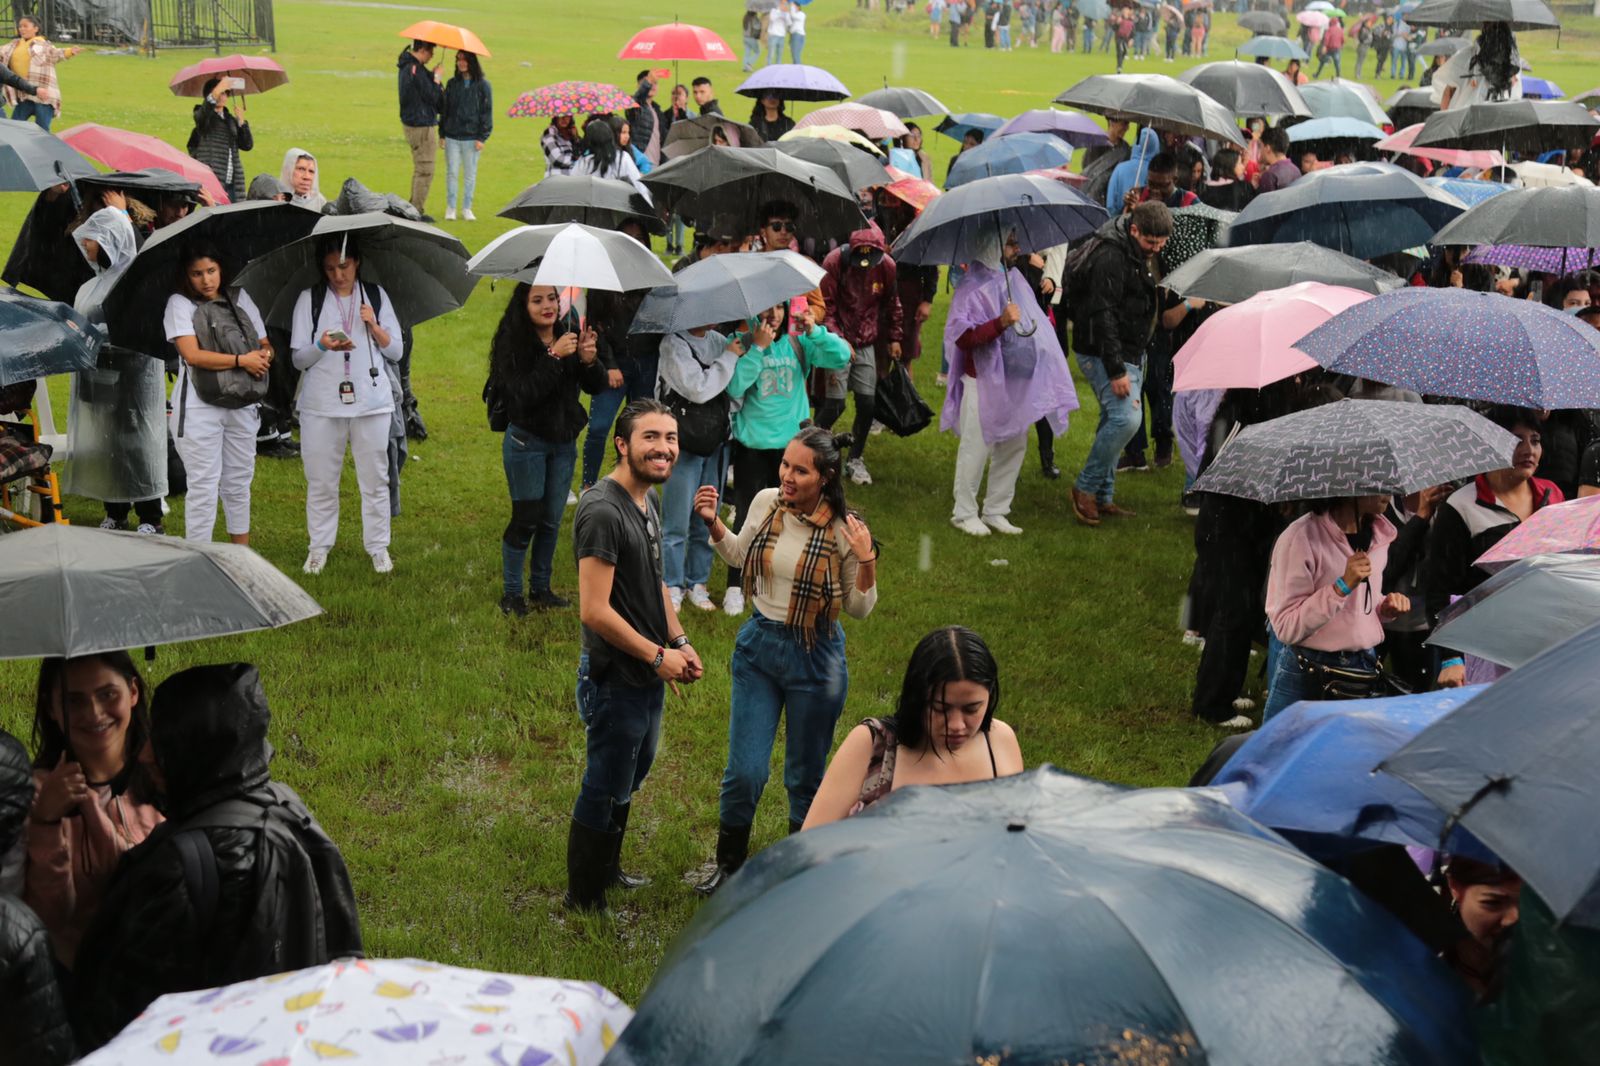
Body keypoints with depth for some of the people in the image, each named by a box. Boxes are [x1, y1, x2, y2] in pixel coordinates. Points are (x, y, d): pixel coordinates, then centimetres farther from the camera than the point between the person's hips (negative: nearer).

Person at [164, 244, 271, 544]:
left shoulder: (239, 297, 12)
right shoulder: (180, 303, -3)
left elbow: (265, 344, 16)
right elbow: (192, 354, -15)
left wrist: (264, 355, -8)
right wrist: (241, 360, -16)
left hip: (242, 405, 5)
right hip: (199, 407, -5)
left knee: (239, 482, 13)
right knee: (204, 485, -3)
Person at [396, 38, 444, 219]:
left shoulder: (407, 66, 11)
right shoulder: (416, 70, -21)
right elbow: (432, 97, -19)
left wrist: (431, 76, 2)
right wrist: (436, 79, -7)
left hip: (410, 122, 11)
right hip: (422, 126, -11)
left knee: (419, 169, 20)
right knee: (425, 171, -4)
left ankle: (414, 208, 27)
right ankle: (418, 212, -1)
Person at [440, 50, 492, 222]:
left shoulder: (483, 85, -1)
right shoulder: (452, 83, 8)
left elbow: (487, 112, -2)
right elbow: (444, 109, 12)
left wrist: (482, 138, -7)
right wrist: (442, 134, 7)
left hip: (472, 138, -2)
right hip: (452, 137, 2)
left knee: (470, 174, 5)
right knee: (451, 172, 3)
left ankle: (467, 208, 14)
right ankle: (450, 208, 11)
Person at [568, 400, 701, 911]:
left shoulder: (649, 499, 6)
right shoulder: (603, 511, -25)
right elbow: (595, 611, -28)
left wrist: (679, 642, 7)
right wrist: (658, 655, -19)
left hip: (648, 677, 9)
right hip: (615, 681, -9)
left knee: (630, 778, 26)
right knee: (605, 792, 7)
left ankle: (609, 870, 46)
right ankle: (585, 901, 26)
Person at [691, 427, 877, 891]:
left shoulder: (844, 529, -16)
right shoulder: (765, 503, -6)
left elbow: (859, 608, -6)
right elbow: (740, 555, 15)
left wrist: (866, 561, -23)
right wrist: (713, 523, -1)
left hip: (815, 657, -3)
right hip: (758, 644, 3)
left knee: (805, 777, 11)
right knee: (745, 770, 2)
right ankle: (729, 863, 27)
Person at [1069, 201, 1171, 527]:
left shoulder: (1138, 255, 12)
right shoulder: (1111, 257, -19)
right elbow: (1102, 316, -24)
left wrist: (1135, 360, 24)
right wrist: (1116, 370, -26)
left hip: (1129, 353, 10)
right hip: (1103, 354, -10)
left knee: (1114, 421, 11)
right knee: (1125, 418, -19)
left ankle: (1103, 497, 18)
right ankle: (1085, 488, -6)